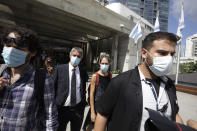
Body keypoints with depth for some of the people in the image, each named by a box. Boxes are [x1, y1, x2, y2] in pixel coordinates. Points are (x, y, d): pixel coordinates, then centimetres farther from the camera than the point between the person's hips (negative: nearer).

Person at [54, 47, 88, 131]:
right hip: (62, 108, -2)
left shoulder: (83, 71, -2)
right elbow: (54, 87, -4)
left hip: (78, 108, 3)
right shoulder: (60, 68, -8)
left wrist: (83, 103, 6)